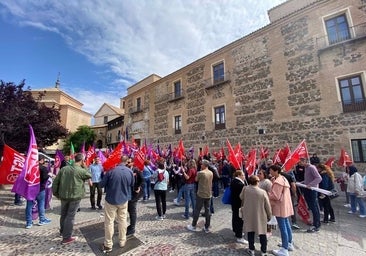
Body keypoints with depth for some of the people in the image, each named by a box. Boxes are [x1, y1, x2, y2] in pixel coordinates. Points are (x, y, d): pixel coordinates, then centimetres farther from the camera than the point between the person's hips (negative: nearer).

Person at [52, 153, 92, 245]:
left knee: (63, 214, 23)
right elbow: (89, 175, 3)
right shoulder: (81, 170, -17)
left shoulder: (64, 168, 0)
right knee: (70, 216, 4)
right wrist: (84, 166, -1)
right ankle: (66, 238, 13)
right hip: (75, 196, -6)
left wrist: (55, 193, 15)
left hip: (63, 195, 6)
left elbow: (55, 181, 4)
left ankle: (62, 231, 44)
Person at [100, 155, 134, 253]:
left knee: (109, 222, 13)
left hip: (111, 199, -2)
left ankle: (108, 245, 25)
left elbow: (102, 184, -9)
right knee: (123, 220, 17)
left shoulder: (111, 170, -21)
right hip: (124, 200, 3)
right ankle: (122, 242, 31)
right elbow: (132, 185, 3)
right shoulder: (130, 171, -11)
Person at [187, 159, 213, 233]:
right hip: (209, 194, 5)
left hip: (201, 194, -5)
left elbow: (196, 180, -1)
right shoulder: (211, 173, 1)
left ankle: (193, 226, 21)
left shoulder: (200, 173, -18)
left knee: (197, 210, 8)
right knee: (207, 211, 13)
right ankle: (207, 228, 21)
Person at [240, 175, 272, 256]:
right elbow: (267, 206, -8)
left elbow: (241, 197, 5)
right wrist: (269, 215, 8)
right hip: (260, 216, -1)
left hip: (249, 215, 2)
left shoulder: (245, 189, -15)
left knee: (250, 232, 18)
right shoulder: (263, 192, -20)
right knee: (262, 233, 17)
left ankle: (251, 249, 30)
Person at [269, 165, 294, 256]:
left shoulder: (277, 182, -23)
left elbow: (276, 196, -22)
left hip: (280, 206, -10)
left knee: (282, 227, 0)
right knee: (286, 225, 21)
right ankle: (289, 243, 36)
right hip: (285, 205, 10)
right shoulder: (283, 178, 8)